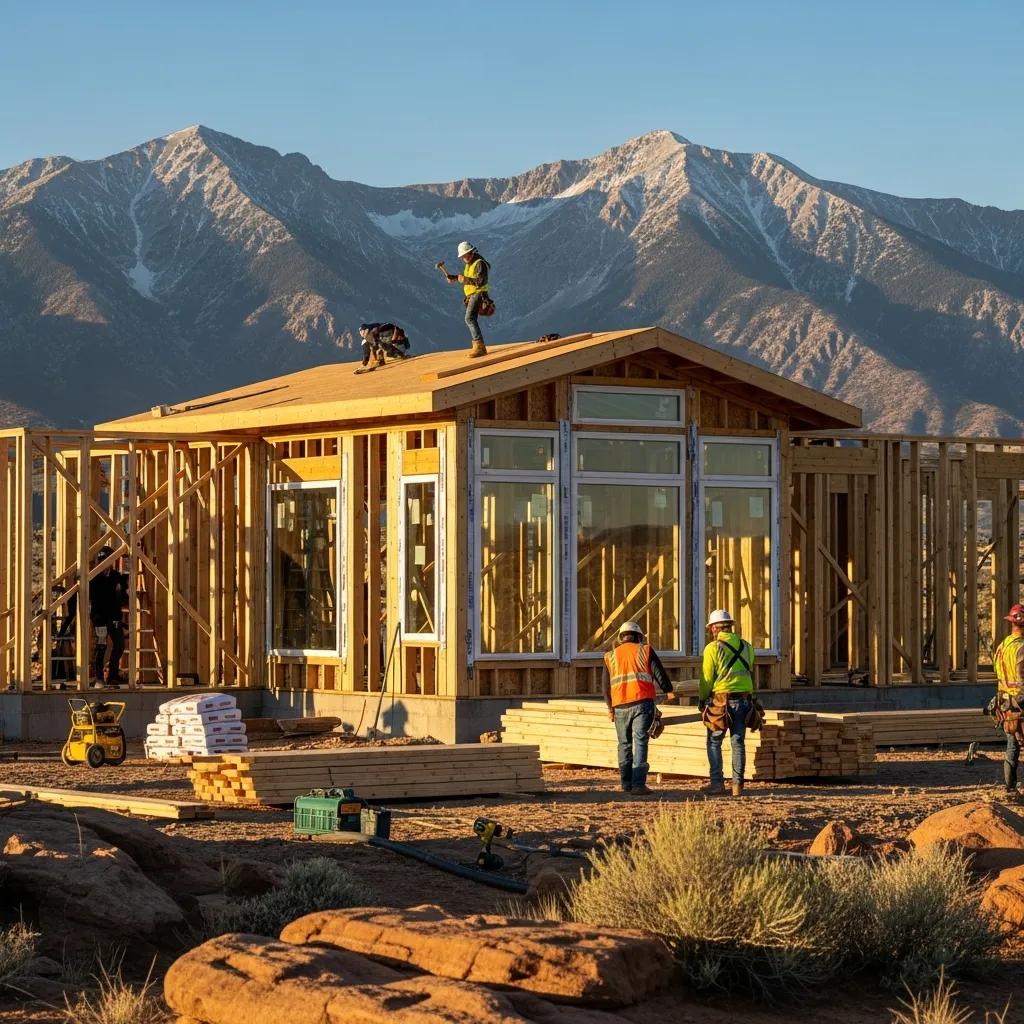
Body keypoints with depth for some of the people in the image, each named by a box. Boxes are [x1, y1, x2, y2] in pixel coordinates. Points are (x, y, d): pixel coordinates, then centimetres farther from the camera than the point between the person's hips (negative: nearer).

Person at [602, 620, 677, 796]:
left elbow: (606, 685, 12)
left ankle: (626, 783, 15)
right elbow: (659, 672, 2)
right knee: (640, 742, -6)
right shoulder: (645, 651, 5)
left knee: (625, 744, 14)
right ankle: (638, 784, -16)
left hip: (620, 706, 3)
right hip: (642, 702, -3)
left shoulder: (610, 656, 12)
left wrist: (610, 707, 22)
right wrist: (668, 691, 17)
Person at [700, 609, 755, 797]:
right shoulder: (746, 647, 9)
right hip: (744, 698, 4)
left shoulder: (713, 648, -7)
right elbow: (751, 673, 11)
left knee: (714, 742, 6)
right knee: (738, 742, 7)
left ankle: (717, 782, -1)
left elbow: (707, 677, -6)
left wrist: (702, 699, 7)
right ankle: (737, 785, 3)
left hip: (721, 699, -4)